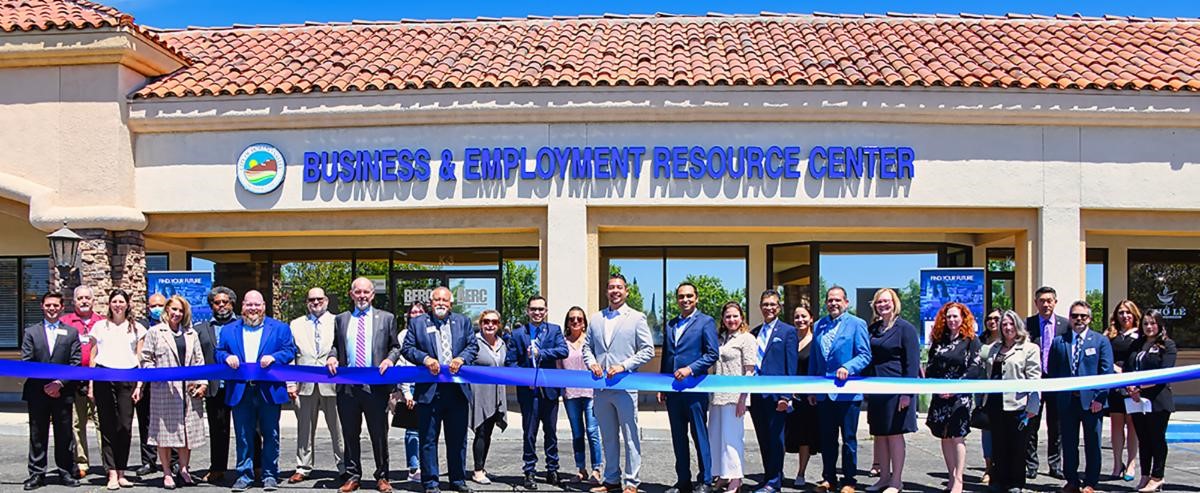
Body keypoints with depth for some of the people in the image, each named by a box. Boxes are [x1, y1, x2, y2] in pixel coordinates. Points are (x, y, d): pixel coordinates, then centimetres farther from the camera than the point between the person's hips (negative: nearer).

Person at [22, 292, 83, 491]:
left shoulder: (71, 333, 8)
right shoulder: (31, 332, 9)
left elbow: (76, 362, 1)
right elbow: (26, 362, 2)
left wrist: (60, 383, -11)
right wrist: (44, 385, -7)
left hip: (63, 391, 0)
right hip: (37, 392, 0)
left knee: (64, 435, 4)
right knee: (37, 435, 5)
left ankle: (66, 472, 12)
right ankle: (37, 474, 11)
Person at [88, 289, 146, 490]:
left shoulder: (137, 329, 12)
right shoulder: (100, 326, 13)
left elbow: (140, 359, 9)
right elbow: (93, 356, 12)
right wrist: (90, 385, 5)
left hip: (127, 378, 0)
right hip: (103, 378, 0)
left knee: (125, 426, -4)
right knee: (107, 427, -1)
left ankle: (121, 473, 5)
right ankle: (112, 474, 0)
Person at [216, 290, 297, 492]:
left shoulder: (280, 328, 7)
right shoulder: (229, 330, 13)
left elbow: (290, 351, 1)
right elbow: (219, 352, 12)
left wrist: (273, 357, -16)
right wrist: (227, 357, -10)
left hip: (270, 391, -1)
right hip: (240, 392, 2)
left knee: (270, 435, 4)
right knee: (243, 436, 6)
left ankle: (270, 475, 13)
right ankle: (244, 475, 15)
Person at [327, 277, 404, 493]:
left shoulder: (386, 318, 8)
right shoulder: (341, 319, 13)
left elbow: (395, 346, 10)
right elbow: (336, 346, 18)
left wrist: (390, 359, -9)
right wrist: (332, 357, -3)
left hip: (376, 386, -2)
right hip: (347, 386, 2)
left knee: (379, 434, 3)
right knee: (350, 434, 9)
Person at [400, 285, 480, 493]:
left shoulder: (463, 322, 12)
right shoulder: (418, 323, 7)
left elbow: (473, 346, 7)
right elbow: (407, 348, 2)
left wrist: (461, 359, -11)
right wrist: (425, 359, -14)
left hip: (457, 389, 2)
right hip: (429, 389, -2)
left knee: (458, 439, 9)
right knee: (428, 439, 2)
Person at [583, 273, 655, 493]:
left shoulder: (636, 318, 1)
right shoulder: (596, 319, 13)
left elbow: (648, 350, -2)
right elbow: (587, 347, 18)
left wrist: (623, 366, -12)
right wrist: (591, 363, -3)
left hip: (625, 385, -4)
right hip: (601, 387, 4)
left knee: (630, 436, 0)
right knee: (608, 436, 13)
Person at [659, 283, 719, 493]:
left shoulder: (706, 322, -1)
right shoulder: (670, 324, 16)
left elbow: (713, 353, -7)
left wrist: (690, 369, -17)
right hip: (673, 389, 6)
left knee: (699, 434, -2)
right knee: (678, 437, 9)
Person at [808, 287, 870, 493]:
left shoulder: (857, 324, -3)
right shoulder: (818, 325, 12)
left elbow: (865, 355, -8)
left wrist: (847, 368, -25)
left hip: (847, 392, -5)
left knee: (848, 438, 3)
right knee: (827, 438, 11)